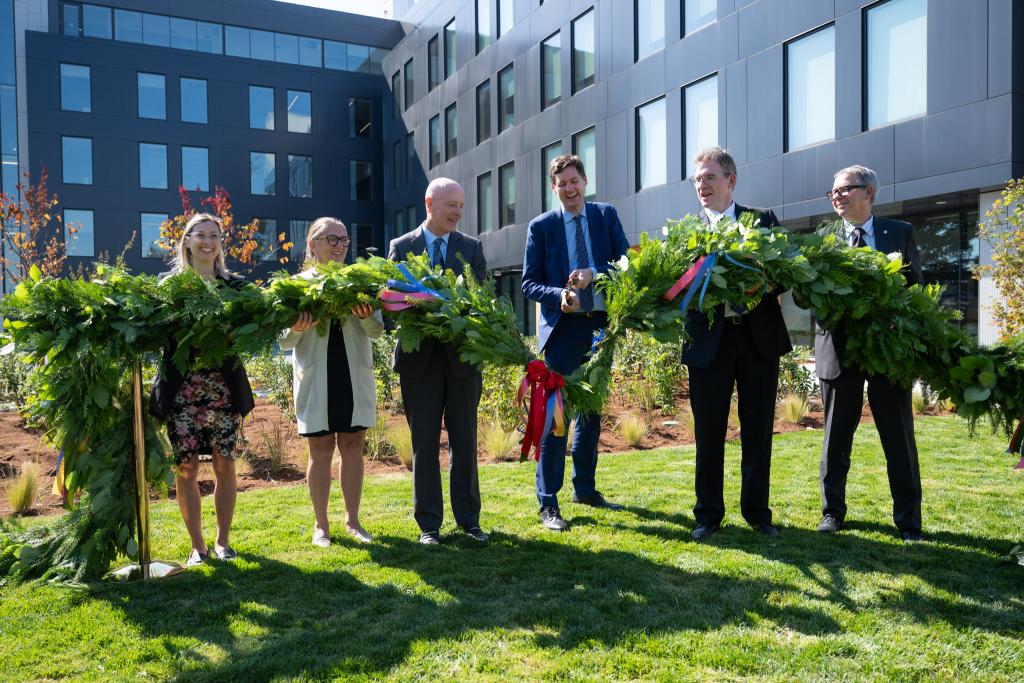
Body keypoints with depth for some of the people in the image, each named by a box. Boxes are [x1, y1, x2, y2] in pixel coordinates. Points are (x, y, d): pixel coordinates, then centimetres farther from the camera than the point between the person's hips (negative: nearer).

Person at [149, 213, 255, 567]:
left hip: (224, 386, 1)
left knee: (225, 465, 5)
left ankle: (222, 541, 20)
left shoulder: (234, 284, 8)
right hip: (183, 387, -1)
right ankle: (197, 545, 18)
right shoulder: (170, 284, 5)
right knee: (186, 467, 3)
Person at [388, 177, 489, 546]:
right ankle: (429, 524, 16)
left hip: (463, 355, 1)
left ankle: (468, 519, 20)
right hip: (420, 358, -1)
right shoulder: (401, 247, 5)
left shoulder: (471, 247, 7)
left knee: (465, 441, 8)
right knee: (424, 443, 5)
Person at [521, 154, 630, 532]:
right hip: (561, 327, -3)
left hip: (600, 325, 4)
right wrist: (559, 296, -20)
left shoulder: (606, 216, 7)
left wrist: (594, 273, -17)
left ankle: (586, 489, 28)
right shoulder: (541, 226, 1)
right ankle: (548, 503, 2)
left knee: (592, 411, 13)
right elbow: (529, 283, -1)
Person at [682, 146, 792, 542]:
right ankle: (708, 514, 20)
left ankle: (757, 512, 25)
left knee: (758, 430, 10)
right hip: (708, 341, 0)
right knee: (708, 432, 6)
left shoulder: (764, 221, 7)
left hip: (759, 336, 1)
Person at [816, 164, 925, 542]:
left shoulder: (900, 233, 5)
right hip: (838, 348, 0)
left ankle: (908, 521, 20)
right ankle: (832, 512, 23)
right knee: (836, 436, 10)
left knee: (899, 436, 7)